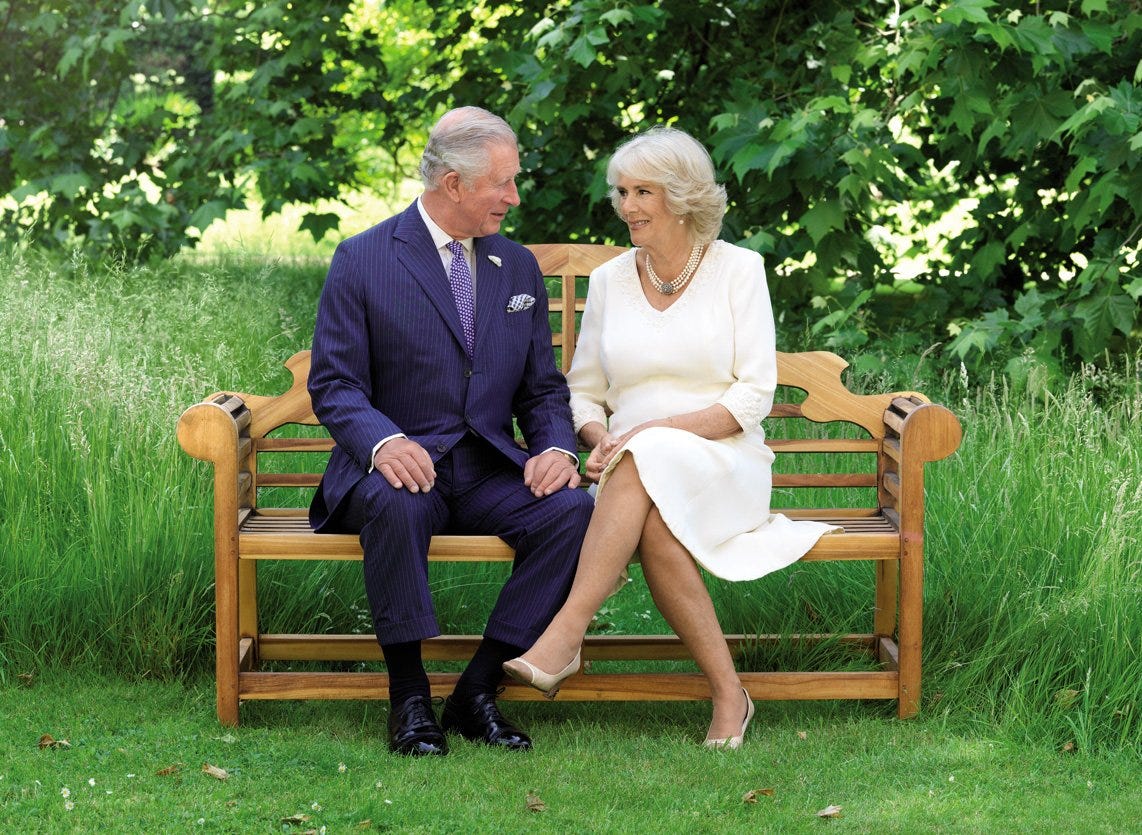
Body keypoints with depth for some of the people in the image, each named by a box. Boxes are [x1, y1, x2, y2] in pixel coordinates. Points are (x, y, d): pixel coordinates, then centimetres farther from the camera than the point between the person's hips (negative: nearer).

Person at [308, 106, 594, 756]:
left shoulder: (519, 268, 15)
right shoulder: (363, 260, 0)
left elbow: (543, 387, 15)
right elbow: (333, 383, -5)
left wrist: (557, 448, -8)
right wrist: (383, 441, -27)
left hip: (490, 472, 4)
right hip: (401, 463, -4)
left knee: (573, 510, -26)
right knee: (394, 505, -39)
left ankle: (479, 691, -18)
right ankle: (410, 696, -23)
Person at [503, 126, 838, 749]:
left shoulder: (738, 270, 3)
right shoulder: (609, 281, 14)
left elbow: (754, 396, -4)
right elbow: (582, 392, 18)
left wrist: (662, 429, -17)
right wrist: (598, 439, -6)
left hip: (724, 465, -3)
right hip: (636, 482, 3)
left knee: (648, 460, -38)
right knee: (654, 523, -36)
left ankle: (567, 633, -44)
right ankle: (726, 692, -31)